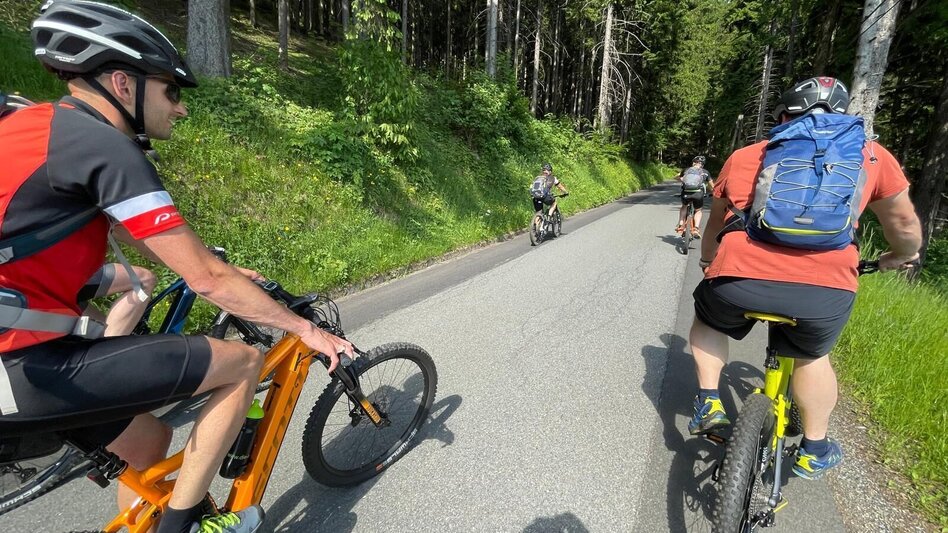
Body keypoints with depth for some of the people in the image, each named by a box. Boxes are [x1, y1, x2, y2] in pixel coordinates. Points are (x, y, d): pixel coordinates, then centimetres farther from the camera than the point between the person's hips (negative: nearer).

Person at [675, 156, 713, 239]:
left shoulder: (687, 170, 20)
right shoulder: (705, 172, 18)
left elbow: (676, 177, 36)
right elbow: (712, 186, 24)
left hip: (686, 193, 1)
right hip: (698, 193, -1)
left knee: (684, 207, 31)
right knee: (698, 211, 24)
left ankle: (680, 225, 18)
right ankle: (695, 229, 5)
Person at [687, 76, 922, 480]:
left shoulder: (744, 157, 18)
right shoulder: (870, 155, 18)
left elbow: (716, 226, 29)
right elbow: (904, 225, 29)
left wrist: (707, 260, 48)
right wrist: (900, 258, 50)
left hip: (739, 280, -1)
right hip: (826, 289, 1)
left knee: (708, 320, 31)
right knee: (812, 355, 30)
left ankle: (708, 402, 24)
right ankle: (814, 451, 41)